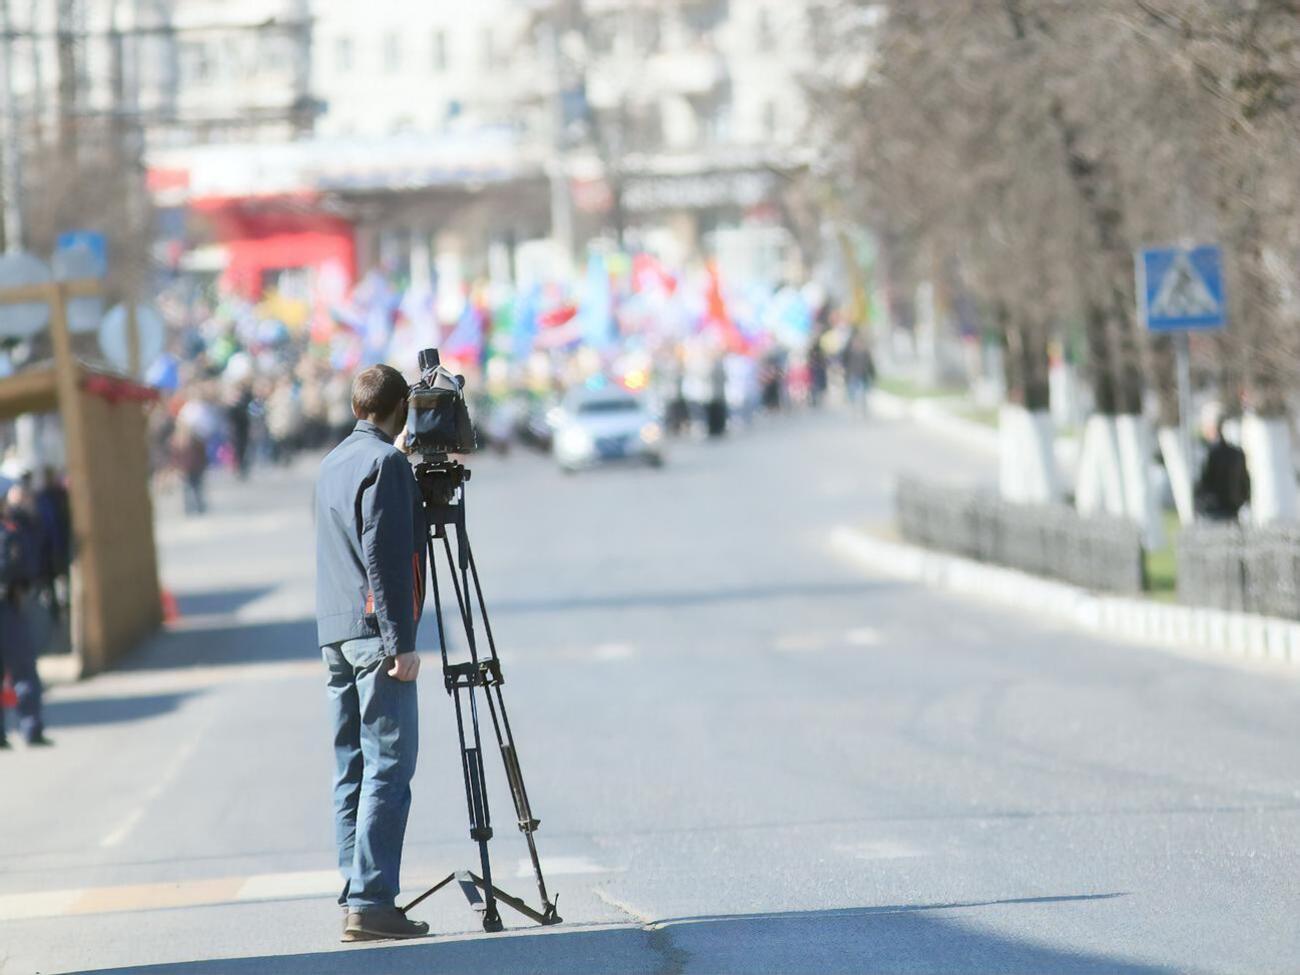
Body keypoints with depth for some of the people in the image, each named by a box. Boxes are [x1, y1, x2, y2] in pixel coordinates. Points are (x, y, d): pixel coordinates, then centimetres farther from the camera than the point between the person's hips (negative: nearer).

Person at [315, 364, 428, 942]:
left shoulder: (332, 464, 18)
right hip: (374, 634, -9)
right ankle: (370, 901, -15)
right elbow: (385, 556, -15)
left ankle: (355, 898, 7)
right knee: (387, 768, -9)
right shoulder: (385, 462, -9)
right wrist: (400, 642, -17)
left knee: (352, 770, 8)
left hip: (335, 635, 9)